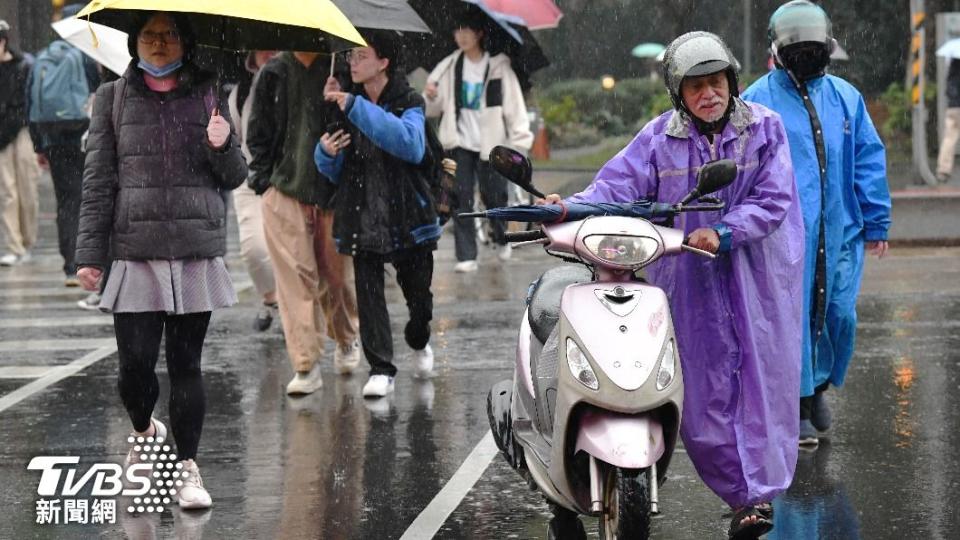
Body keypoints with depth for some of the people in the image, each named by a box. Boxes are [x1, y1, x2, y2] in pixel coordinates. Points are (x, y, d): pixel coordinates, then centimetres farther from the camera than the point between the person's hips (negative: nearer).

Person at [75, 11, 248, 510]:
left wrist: (222, 147, -13)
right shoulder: (113, 98, 7)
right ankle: (144, 431, 27)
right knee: (135, 363, -3)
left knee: (186, 364, 3)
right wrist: (90, 253, -2)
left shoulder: (207, 95, 9)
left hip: (197, 253, 0)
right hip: (136, 252, 0)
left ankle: (188, 467, 11)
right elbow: (98, 179, 4)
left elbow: (234, 177, 10)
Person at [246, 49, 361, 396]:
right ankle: (306, 366, -2)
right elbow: (258, 133, 10)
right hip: (285, 192, 1)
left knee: (337, 273, 9)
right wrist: (263, 177, 2)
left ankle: (346, 341, 36)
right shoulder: (273, 74, 3)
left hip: (333, 194, -1)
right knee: (296, 277, -4)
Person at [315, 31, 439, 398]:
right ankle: (381, 369, -1)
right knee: (368, 292, -7)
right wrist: (326, 153, -12)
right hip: (362, 215, 2)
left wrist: (356, 107, -31)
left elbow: (411, 144, -28)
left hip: (407, 214, -2)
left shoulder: (408, 103, -4)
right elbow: (333, 171, 14)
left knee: (418, 293, 7)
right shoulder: (346, 106, 7)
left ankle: (419, 342, 38)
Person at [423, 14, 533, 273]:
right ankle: (466, 256, -3)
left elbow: (514, 104, -5)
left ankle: (501, 239, 31)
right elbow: (435, 109, 11)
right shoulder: (449, 67, 5)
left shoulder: (499, 67, -4)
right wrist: (430, 97, -12)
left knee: (493, 196, 1)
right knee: (462, 198, -6)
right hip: (460, 142, 2)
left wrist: (520, 140, -13)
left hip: (490, 142, -2)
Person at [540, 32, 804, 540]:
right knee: (705, 388, -1)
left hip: (759, 278, -1)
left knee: (762, 380, -1)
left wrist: (723, 234, -20)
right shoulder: (660, 137, 4)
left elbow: (773, 200, -6)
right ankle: (740, 493, 10)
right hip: (692, 283, 1)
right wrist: (573, 208, -24)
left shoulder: (765, 128, 1)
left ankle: (761, 491, 6)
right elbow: (619, 183, -5)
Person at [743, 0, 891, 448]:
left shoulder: (846, 98, 11)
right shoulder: (758, 101, 1)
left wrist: (876, 223, 10)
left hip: (839, 231, 3)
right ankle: (797, 409, 6)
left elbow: (870, 160, 13)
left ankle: (818, 385, 27)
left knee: (839, 315, 3)